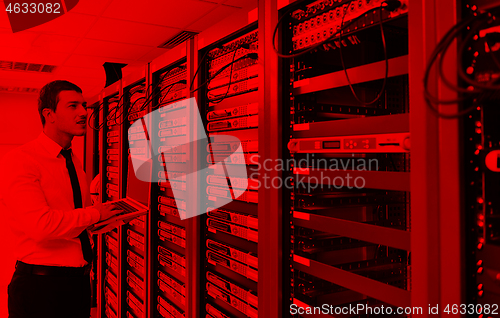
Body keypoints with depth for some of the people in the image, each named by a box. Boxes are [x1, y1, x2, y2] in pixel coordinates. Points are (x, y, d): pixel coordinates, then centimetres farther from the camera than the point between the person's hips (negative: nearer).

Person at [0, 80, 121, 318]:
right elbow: (41, 226, -26)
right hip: (41, 286, -7)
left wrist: (111, 214, 1)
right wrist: (95, 213, -16)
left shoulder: (74, 163, 11)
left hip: (80, 280, 7)